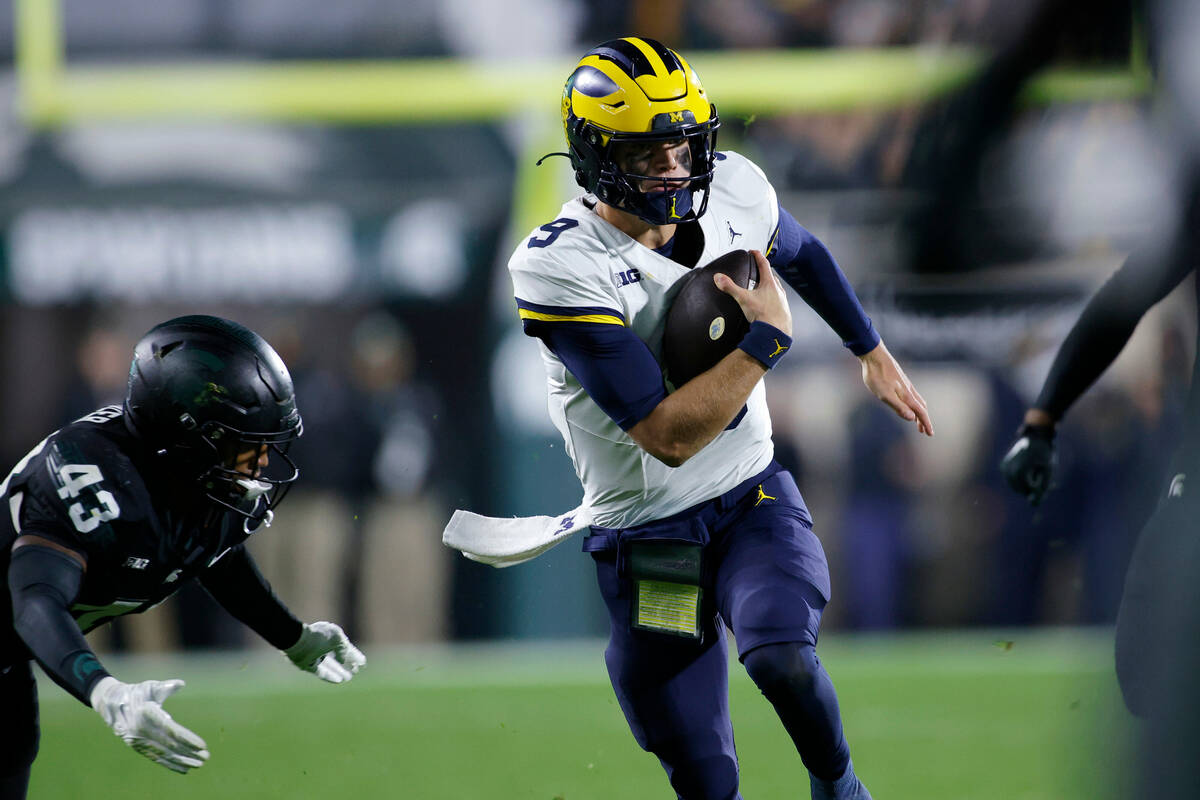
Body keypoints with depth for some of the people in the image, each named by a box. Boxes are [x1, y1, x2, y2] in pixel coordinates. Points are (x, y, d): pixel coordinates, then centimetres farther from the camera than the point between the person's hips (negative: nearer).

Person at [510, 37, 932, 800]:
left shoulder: (735, 192, -6)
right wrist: (767, 341, -23)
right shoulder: (561, 269, -23)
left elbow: (801, 252, 22)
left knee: (781, 656, -28)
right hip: (647, 531, -3)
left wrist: (874, 353, 30)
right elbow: (669, 435, -27)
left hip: (754, 501, 3)